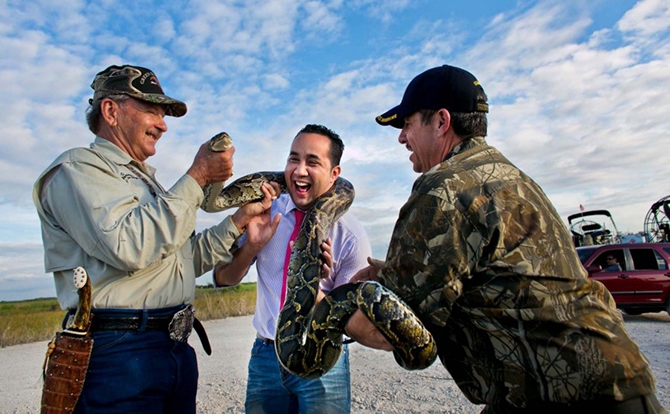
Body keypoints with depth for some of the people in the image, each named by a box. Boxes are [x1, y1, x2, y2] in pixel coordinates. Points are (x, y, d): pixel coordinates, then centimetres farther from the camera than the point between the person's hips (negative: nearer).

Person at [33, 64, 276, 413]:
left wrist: (241, 218, 9)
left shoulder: (143, 178, 22)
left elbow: (188, 259, 18)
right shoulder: (77, 166, -5)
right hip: (119, 354, -8)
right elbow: (130, 248, -24)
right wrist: (197, 177, -16)